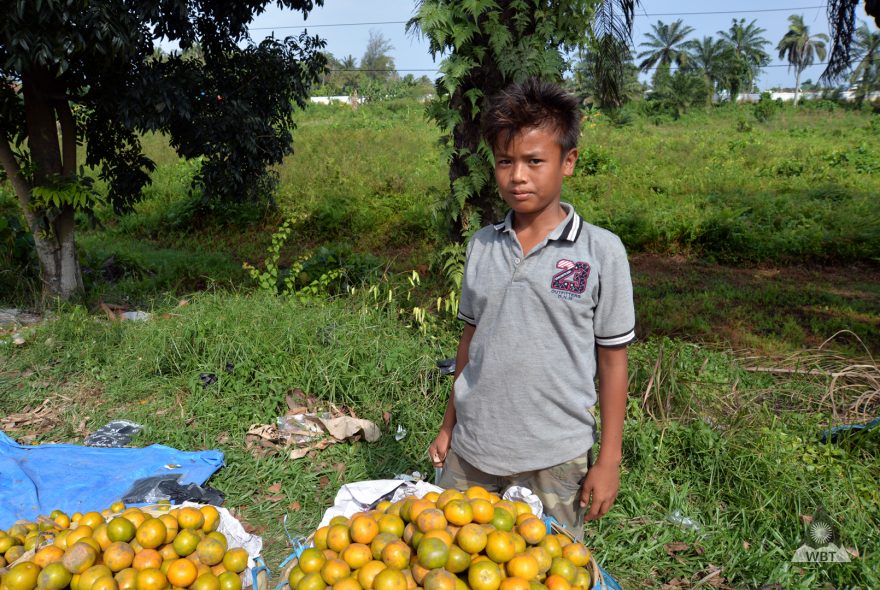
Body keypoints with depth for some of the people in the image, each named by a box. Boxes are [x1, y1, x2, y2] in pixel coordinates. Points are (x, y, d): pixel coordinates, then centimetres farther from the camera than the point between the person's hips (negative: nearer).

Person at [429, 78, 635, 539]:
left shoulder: (601, 252, -9)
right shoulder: (481, 245, 1)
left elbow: (613, 360, -5)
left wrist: (608, 461, -3)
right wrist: (448, 425, 13)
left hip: (555, 459, -3)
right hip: (470, 450, 4)